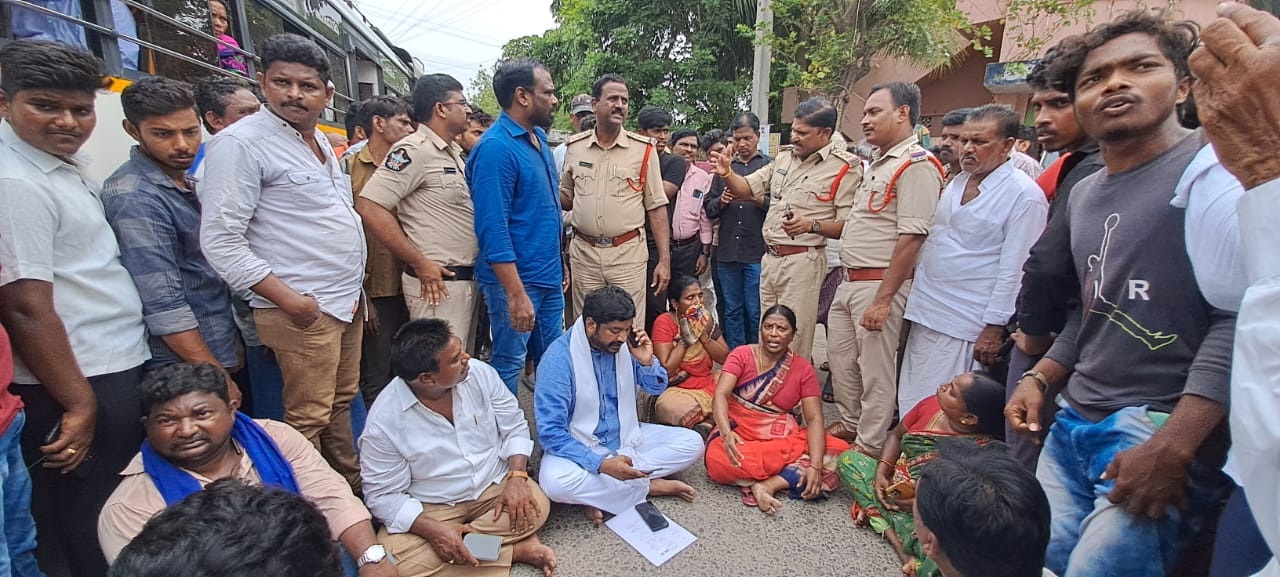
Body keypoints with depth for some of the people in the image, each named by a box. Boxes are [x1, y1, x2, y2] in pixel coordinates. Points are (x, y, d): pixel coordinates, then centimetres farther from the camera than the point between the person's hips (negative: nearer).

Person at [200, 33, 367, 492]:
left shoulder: (320, 141, 13)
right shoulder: (241, 142, -12)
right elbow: (220, 240, -17)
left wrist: (356, 290, 16)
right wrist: (289, 299, -20)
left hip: (347, 300, 8)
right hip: (303, 308, -8)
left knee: (341, 402, 19)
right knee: (308, 418, 1)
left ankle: (352, 484, 34)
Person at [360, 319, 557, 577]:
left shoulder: (481, 373, -14)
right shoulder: (383, 421, -20)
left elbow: (514, 427, -3)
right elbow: (384, 495, -13)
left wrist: (516, 476, -20)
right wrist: (433, 529, -28)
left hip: (494, 487, 1)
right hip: (431, 508, -1)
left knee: (537, 505, -26)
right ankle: (515, 549, -18)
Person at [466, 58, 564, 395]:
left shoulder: (539, 137, 10)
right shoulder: (495, 148, -17)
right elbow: (493, 229, -21)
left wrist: (558, 266, 17)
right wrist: (516, 294, -23)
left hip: (550, 277, 8)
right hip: (515, 280, -8)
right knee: (509, 367, 6)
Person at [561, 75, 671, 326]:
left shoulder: (644, 149, -1)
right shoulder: (575, 146, 7)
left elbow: (656, 207, 0)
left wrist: (664, 259, -5)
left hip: (628, 252, -2)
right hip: (583, 252, 3)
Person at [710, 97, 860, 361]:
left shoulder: (845, 168, -8)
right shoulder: (785, 156, 13)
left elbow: (848, 225, -12)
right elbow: (747, 188, 16)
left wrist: (811, 225, -27)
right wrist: (727, 174, -3)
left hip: (802, 261, -7)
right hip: (770, 258, 7)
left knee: (794, 342, -2)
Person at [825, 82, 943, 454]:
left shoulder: (917, 164, -14)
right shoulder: (879, 164, 16)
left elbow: (911, 238, -21)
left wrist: (883, 299, -22)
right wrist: (850, 281, 17)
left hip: (879, 284, -9)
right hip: (850, 281, 10)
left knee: (875, 370, 2)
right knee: (840, 359, 18)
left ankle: (870, 446, 17)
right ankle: (849, 425, 36)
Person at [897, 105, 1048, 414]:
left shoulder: (1024, 195, -12)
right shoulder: (956, 183, 11)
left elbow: (1015, 271, -14)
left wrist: (994, 328, -14)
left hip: (965, 327, -7)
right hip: (925, 314, 7)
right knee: (912, 402, 15)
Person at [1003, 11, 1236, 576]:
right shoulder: (1083, 194, 15)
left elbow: (1241, 316, -16)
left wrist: (1174, 445, -22)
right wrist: (1039, 379, 10)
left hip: (1166, 428, -6)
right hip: (1072, 425, 7)